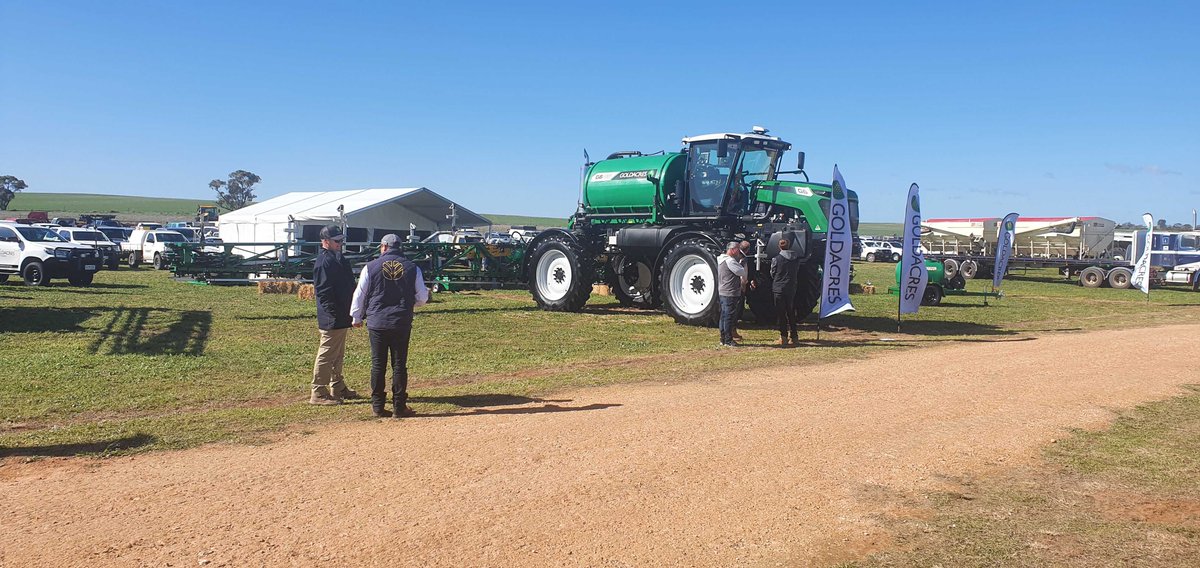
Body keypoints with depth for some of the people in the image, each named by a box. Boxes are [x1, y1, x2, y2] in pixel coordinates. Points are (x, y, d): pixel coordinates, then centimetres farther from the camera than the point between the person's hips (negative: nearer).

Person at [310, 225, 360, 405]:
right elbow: (323, 291, -22)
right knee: (326, 354, -5)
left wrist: (349, 313, 17)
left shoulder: (337, 258, 16)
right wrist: (334, 315, -25)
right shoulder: (324, 261, -16)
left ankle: (337, 388, 31)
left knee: (338, 355, 19)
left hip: (341, 317, 10)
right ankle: (318, 393, 1)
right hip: (332, 318, -10)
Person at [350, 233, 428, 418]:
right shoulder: (412, 268, 1)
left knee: (378, 365, 8)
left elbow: (359, 295, 4)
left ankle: (378, 406, 12)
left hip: (377, 323, 0)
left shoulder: (371, 267, -1)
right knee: (399, 365, 6)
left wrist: (356, 318, 18)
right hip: (402, 324, 0)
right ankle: (399, 407, 8)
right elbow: (422, 298, 4)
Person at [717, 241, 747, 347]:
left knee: (724, 316, 14)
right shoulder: (730, 261, -17)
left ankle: (723, 339, 20)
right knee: (729, 317, -6)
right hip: (730, 293, -10)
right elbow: (742, 272, -16)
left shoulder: (721, 260, 16)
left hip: (722, 293, 10)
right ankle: (728, 340, -2)